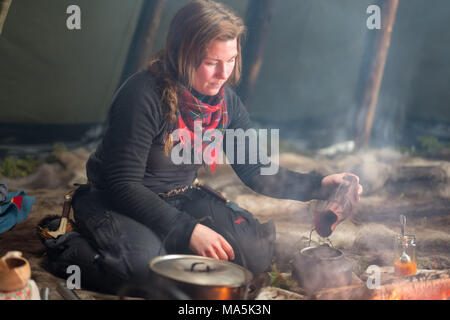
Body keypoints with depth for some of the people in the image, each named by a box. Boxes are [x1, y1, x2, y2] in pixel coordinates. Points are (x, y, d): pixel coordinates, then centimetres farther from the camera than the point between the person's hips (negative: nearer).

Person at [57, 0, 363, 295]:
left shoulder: (226, 103, -5)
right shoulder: (144, 95, -25)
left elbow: (256, 172, -2)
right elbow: (124, 185, -25)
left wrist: (318, 185, -17)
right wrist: (187, 230, -31)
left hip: (182, 198, 6)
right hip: (119, 200, -5)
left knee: (257, 248, -13)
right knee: (142, 258, -36)